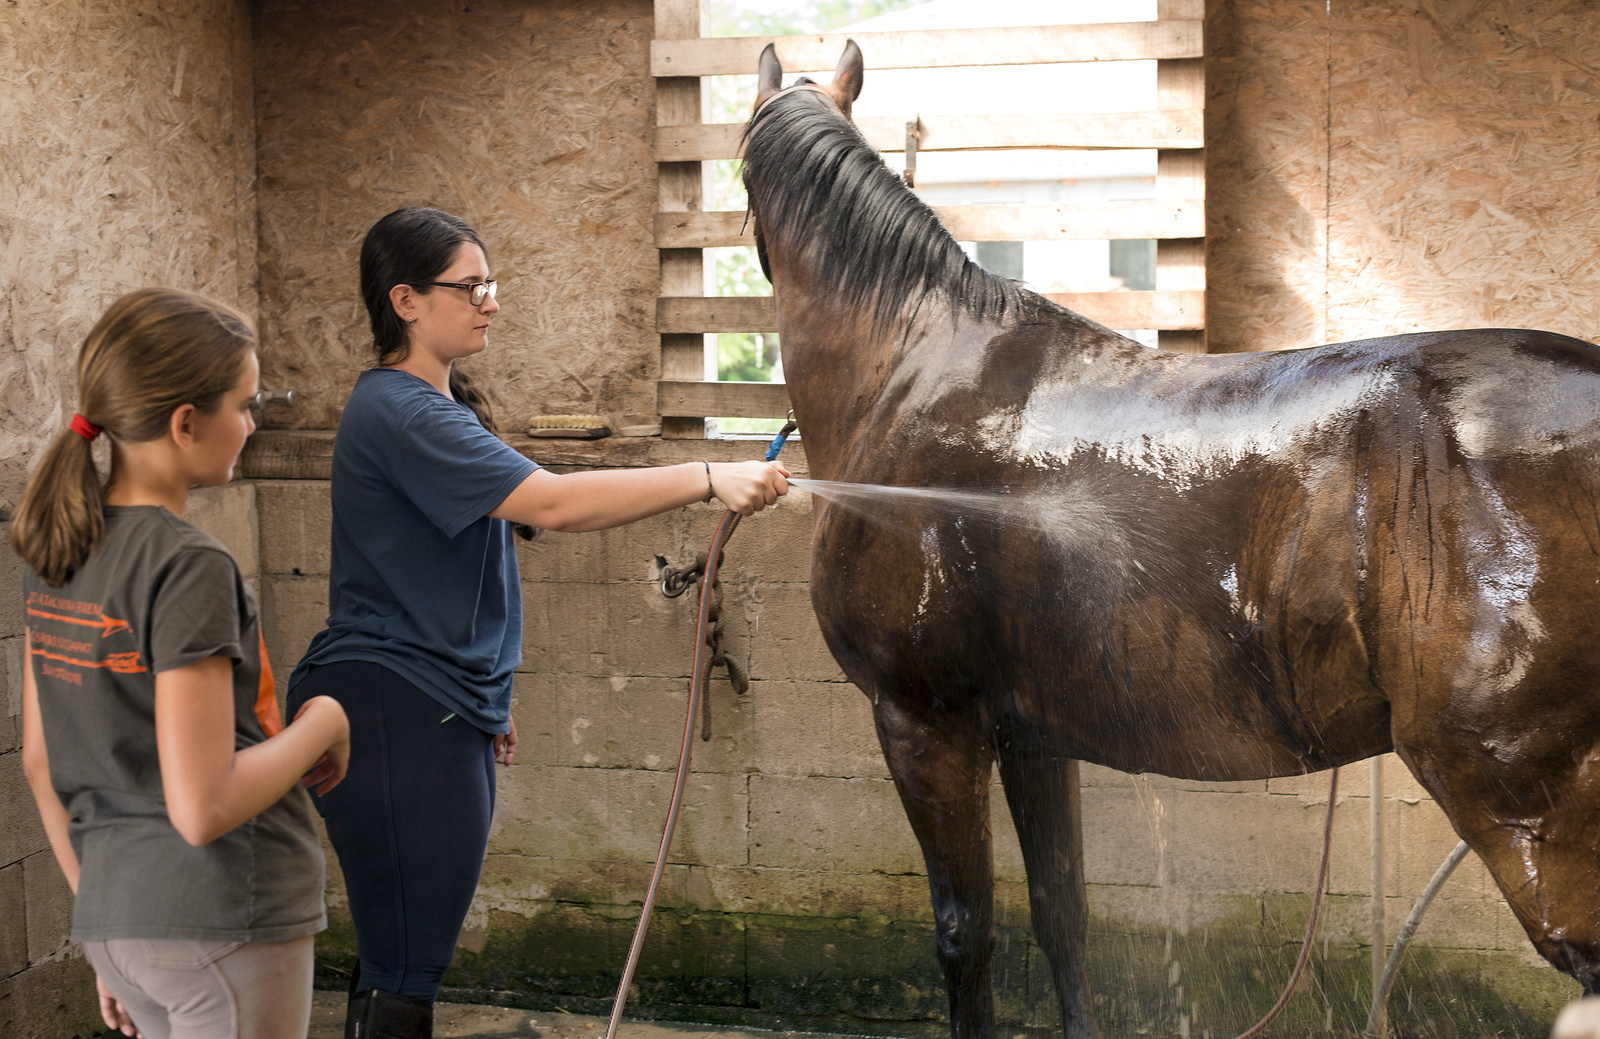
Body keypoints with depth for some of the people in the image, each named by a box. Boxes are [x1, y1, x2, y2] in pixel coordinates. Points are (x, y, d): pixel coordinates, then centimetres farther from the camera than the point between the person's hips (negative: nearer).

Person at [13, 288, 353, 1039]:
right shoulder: (188, 568, -19)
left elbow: (39, 764, 13)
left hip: (115, 917, 8)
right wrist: (321, 722, -7)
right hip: (222, 921, -8)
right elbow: (202, 809, -22)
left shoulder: (54, 554, 6)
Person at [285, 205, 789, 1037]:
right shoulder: (398, 414, -17)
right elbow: (550, 503, -28)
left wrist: (485, 696, 26)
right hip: (393, 716, -10)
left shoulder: (436, 405, 17)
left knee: (401, 960, 13)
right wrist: (709, 479, -29)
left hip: (444, 710, 10)